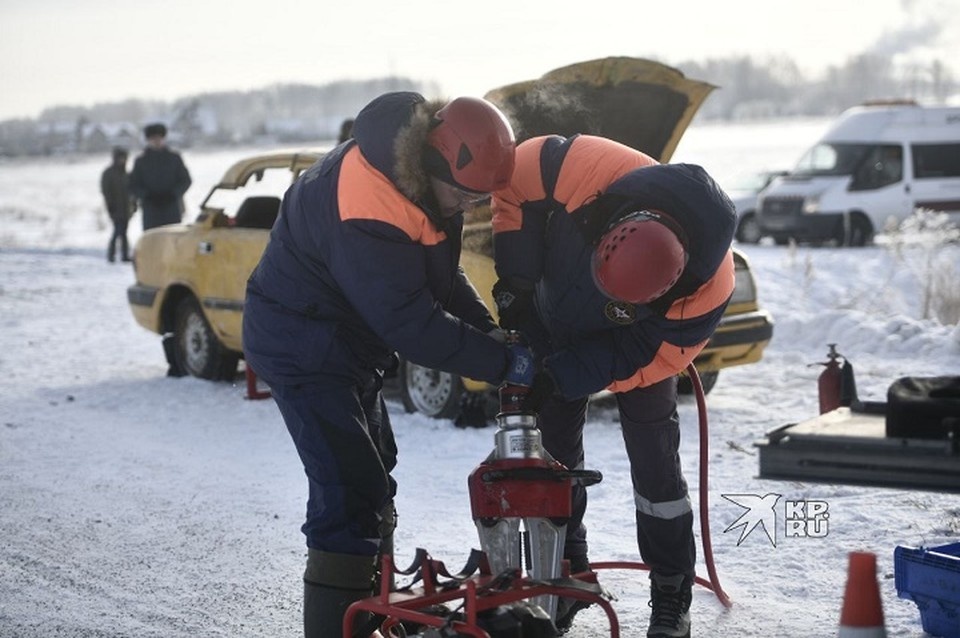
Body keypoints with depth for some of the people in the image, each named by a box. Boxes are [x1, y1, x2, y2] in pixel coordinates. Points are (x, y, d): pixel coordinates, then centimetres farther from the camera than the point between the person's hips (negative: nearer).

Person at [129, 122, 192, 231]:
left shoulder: (174, 158, 7)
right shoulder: (141, 161, 7)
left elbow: (186, 180, 7)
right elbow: (133, 185, 7)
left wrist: (173, 194, -9)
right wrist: (147, 195, -12)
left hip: (172, 209, 0)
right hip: (150, 211, 0)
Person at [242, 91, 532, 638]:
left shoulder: (424, 173, -5)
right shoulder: (368, 214, -35)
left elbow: (441, 270, 8)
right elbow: (414, 325, -31)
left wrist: (489, 329, -5)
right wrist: (502, 363, -24)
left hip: (350, 339, 10)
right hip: (302, 344, -10)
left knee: (374, 476, 21)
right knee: (349, 493, -17)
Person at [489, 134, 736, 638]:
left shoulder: (708, 284, -39)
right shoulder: (592, 170, -42)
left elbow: (647, 355, -26)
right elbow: (516, 176, -23)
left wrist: (562, 378, -31)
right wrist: (516, 281, -24)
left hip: (640, 336, -2)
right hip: (555, 322, 2)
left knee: (653, 458, -5)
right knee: (556, 447, 4)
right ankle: (566, 576, 20)